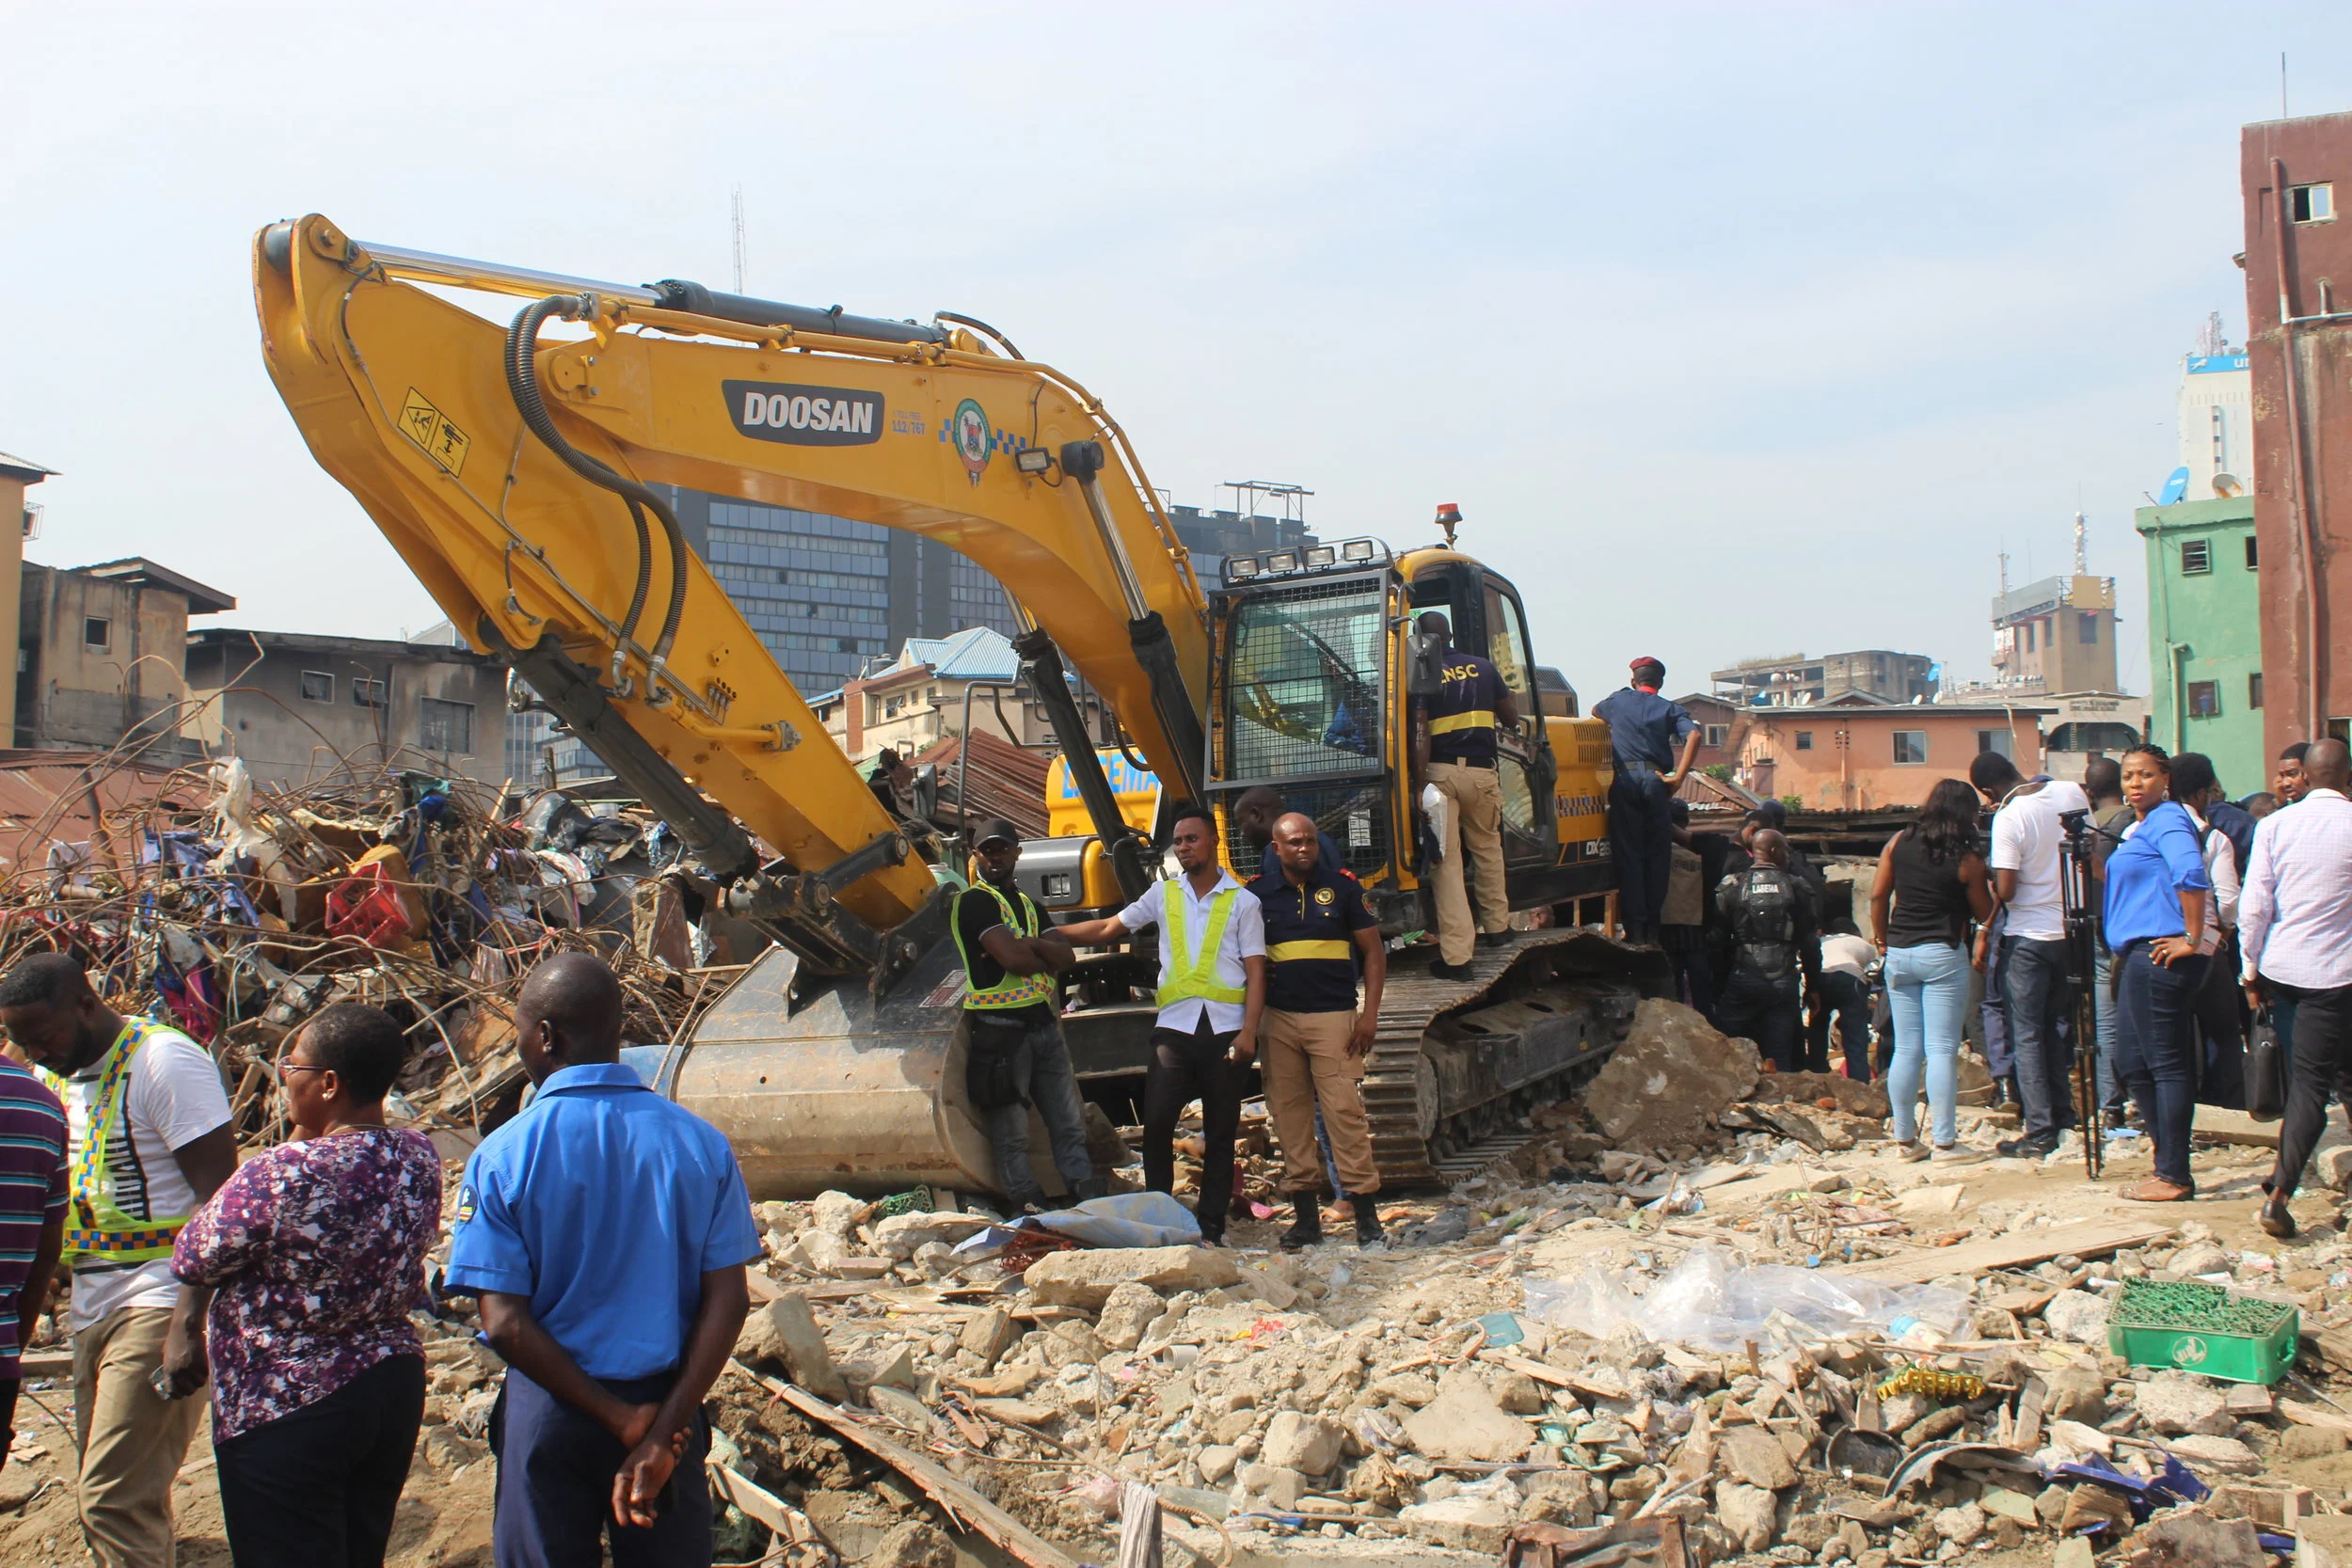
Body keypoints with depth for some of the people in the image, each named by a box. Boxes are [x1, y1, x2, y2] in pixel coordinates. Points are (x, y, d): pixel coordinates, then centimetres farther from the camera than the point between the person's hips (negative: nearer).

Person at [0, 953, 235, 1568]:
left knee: (112, 1500, -13)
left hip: (160, 1302, -8)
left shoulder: (164, 1061, -12)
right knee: (132, 1498, 11)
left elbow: (220, 1194, -16)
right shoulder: (52, 1075, 13)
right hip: (92, 1307, 8)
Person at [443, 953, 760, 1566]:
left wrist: (620, 1418, -12)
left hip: (552, 1406, -2)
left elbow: (505, 1325, -16)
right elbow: (728, 1302, -10)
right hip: (669, 1405, 2)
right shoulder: (702, 1144, -6)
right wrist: (661, 1433, -11)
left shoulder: (501, 1158, -12)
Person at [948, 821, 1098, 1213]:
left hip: (1043, 1023, 8)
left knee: (1069, 1121, 10)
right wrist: (1046, 960, 0)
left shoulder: (1027, 903, 19)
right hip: (1000, 1028, -8)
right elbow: (1011, 958, -20)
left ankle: (1088, 1195, 15)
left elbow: (1066, 955, 6)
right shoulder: (975, 901, -7)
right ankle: (1028, 1205, 5)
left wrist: (1027, 944, -11)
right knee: (1011, 1130, -1)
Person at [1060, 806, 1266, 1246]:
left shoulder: (1243, 901, 7)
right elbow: (1107, 928, 16)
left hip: (1226, 1029, -1)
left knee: (1220, 1132, 3)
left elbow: (1256, 972, 1)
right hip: (1175, 1027, 2)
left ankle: (1211, 1227, 10)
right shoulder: (1163, 894, 14)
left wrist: (1249, 1032, -10)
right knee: (1156, 1122, -10)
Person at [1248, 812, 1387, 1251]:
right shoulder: (1258, 894, 8)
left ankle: (1367, 1215, -4)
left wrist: (1370, 1013, -4)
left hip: (1334, 1018, -3)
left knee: (1345, 1112, -9)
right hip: (1279, 1019, 3)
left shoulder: (1343, 887, 4)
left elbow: (1374, 951, 5)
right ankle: (1306, 1214, 13)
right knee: (1290, 1116, 4)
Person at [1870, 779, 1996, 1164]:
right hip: (1943, 955, -4)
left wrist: (1882, 937, 17)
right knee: (1942, 1050, -3)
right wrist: (1984, 880, 16)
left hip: (1899, 954, 4)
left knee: (1906, 1050, 9)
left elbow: (1877, 895, 5)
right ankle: (1944, 1142, -2)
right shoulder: (1967, 858, -8)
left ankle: (1905, 1139, 14)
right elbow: (1984, 913, 1)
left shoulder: (1899, 842, 3)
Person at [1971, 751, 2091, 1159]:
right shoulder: (2072, 793, -1)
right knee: (2055, 1025, 19)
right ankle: (2062, 1113, 25)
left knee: (2027, 1034, 1)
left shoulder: (2008, 817, -18)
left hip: (2029, 937, -6)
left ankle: (2040, 1131, 0)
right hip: (2072, 929, 6)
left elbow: (2005, 891, -18)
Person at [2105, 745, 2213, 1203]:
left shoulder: (2167, 820, -11)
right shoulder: (2138, 828, 20)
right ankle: (2169, 1159, 21)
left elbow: (2192, 875, -27)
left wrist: (2192, 939, -23)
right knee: (2132, 1062, 14)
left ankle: (2174, 1177, 0)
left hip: (2160, 955, -11)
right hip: (2138, 956, 11)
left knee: (2166, 1063, -5)